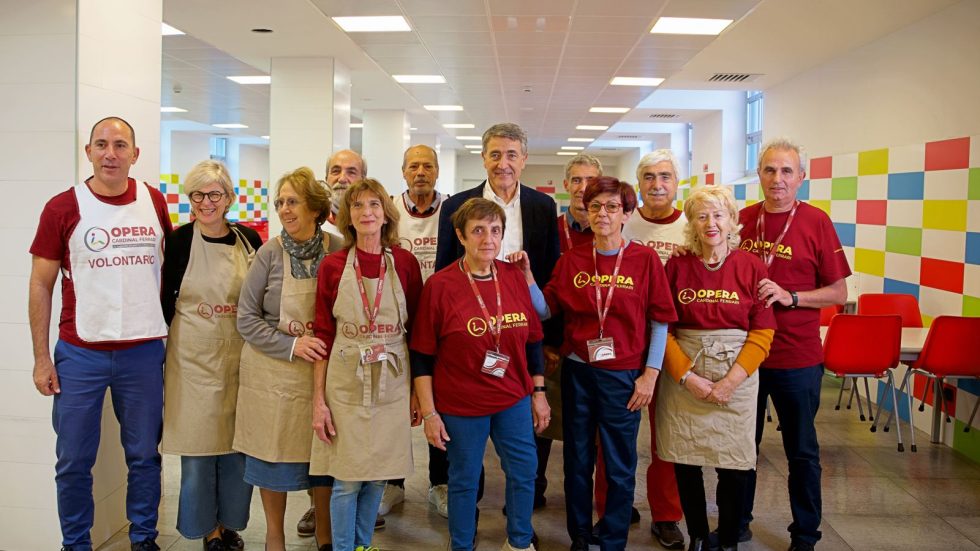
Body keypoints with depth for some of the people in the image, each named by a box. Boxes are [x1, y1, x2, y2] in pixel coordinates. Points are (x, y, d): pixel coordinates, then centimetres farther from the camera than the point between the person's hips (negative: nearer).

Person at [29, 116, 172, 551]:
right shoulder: (62, 208, -4)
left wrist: (172, 330, 12)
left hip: (144, 351, 2)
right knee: (74, 461, 6)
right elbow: (41, 285, -1)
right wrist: (41, 357, -3)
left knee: (144, 456, 11)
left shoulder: (154, 202, 3)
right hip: (79, 353, -1)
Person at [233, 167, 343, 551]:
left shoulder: (337, 251, -4)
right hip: (274, 373, -1)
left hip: (324, 370, 1)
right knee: (274, 455, 9)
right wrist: (291, 344, -16)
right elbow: (247, 319, -5)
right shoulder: (269, 253, -7)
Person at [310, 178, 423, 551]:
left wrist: (418, 390, 2)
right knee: (346, 478, 4)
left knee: (377, 476, 11)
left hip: (391, 385, 1)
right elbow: (323, 335, 0)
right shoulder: (332, 266, -2)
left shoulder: (405, 263, -1)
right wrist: (318, 400, -3)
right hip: (345, 384, -1)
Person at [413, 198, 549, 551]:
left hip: (514, 399, 4)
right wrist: (429, 413, -10)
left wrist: (538, 393, 9)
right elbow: (422, 356, -8)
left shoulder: (515, 278, 0)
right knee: (464, 480, 9)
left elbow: (533, 342, 8)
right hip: (460, 405, -4)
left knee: (524, 472, 11)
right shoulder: (440, 286, -11)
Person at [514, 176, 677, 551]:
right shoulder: (571, 260, 2)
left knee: (620, 466, 8)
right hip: (577, 372, 3)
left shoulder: (645, 260, -6)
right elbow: (545, 310, 1)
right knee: (578, 460, 14)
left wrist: (650, 375, -8)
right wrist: (526, 275, -12)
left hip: (624, 376, -2)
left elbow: (659, 322, -4)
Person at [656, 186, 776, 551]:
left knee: (734, 465, 4)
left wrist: (730, 381, -12)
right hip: (683, 374, 1)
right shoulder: (677, 265, 0)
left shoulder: (751, 266, -2)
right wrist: (688, 377, -11)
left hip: (737, 375, -1)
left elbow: (763, 332, -4)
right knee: (685, 461, 6)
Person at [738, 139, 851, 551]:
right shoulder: (742, 220, 3)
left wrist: (790, 296, -19)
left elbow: (838, 292, -6)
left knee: (802, 451, 9)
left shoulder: (816, 222, -7)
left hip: (796, 357, -3)